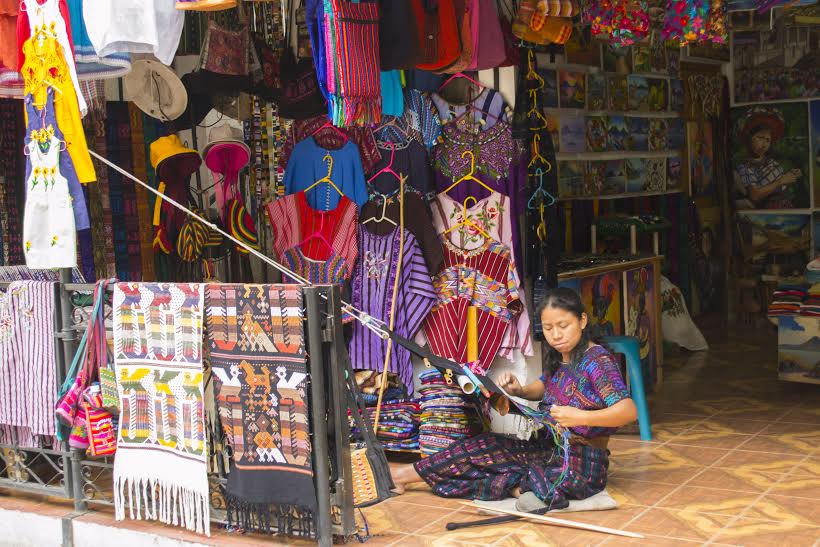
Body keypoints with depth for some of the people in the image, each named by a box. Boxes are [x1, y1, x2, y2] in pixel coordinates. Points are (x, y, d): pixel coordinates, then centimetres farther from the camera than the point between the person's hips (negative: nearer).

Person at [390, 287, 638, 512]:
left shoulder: (597, 360, -17)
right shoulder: (558, 357, 7)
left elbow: (628, 411, -27)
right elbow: (543, 387, 25)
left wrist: (580, 417, -41)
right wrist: (519, 390, 2)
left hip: (581, 466, -8)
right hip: (551, 449, 8)